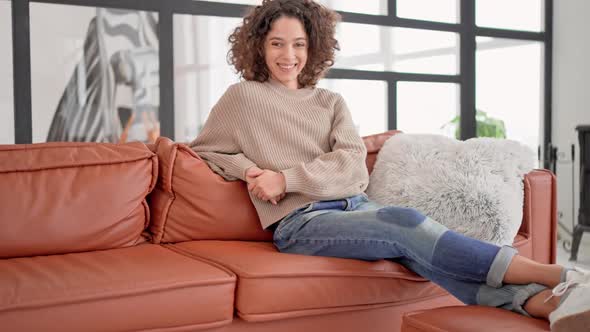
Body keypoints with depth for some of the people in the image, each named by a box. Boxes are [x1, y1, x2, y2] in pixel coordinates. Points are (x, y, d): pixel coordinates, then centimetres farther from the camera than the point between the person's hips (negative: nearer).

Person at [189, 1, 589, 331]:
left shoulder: (331, 102, 19)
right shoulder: (242, 97, 11)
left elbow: (353, 165, 5)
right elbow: (204, 151, 16)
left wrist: (286, 178, -9)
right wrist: (247, 168, -3)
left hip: (355, 204, 4)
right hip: (301, 221, -4)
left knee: (407, 232, -30)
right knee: (405, 222, -30)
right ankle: (557, 278, -38)